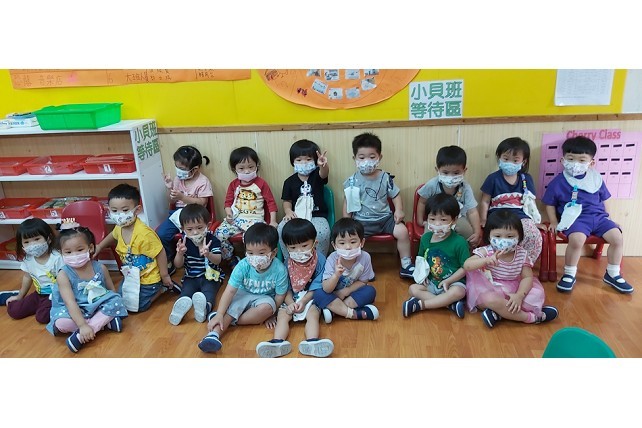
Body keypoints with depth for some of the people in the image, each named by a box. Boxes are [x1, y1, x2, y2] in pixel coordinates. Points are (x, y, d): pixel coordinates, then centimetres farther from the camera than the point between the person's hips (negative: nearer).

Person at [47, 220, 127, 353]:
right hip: (76, 312, -2)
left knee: (116, 300, -24)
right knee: (60, 323, -31)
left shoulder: (100, 268, -7)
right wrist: (83, 325, -33)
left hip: (99, 306, 3)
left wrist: (115, 310, -4)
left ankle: (81, 336, -27)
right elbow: (70, 303, -24)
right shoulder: (64, 275, -16)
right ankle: (104, 321, -20)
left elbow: (112, 291, 6)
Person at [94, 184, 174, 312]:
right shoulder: (120, 227, -9)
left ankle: (162, 288, 13)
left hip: (148, 278, -8)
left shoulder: (144, 234, -35)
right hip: (130, 276, 8)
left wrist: (165, 276, -16)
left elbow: (160, 253, -25)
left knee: (135, 306, -1)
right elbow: (114, 235, 18)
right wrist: (99, 247, 20)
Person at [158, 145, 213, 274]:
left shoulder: (203, 181, -9)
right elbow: (173, 201, 13)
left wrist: (182, 197, -22)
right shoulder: (178, 178, 6)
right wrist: (169, 188, -6)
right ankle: (168, 262, 8)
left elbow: (202, 202, -14)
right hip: (178, 212, 6)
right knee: (160, 234, -13)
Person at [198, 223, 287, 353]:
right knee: (231, 307, -27)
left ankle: (232, 321, -21)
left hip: (265, 298, -1)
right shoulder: (243, 266, -23)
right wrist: (219, 314, -33)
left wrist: (269, 314, -15)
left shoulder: (279, 270, -26)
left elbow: (280, 296, -13)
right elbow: (230, 291, -25)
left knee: (266, 308, -32)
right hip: (243, 294, 1)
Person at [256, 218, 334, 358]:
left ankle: (312, 342, -49)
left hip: (311, 297, -2)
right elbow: (286, 287, 0)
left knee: (313, 315, -28)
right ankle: (278, 342, -41)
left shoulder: (320, 260, -9)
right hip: (291, 299, 3)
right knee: (282, 315, -20)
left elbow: (317, 286, -9)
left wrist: (303, 301, -17)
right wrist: (290, 303, -17)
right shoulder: (287, 263, -1)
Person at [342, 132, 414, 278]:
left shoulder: (385, 178, -1)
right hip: (362, 221, -1)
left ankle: (406, 265, 4)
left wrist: (399, 210, -10)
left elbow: (395, 195, 8)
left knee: (402, 231, -17)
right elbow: (347, 203, 4)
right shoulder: (352, 182, -4)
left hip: (385, 217, 2)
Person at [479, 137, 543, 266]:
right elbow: (485, 202, 6)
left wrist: (536, 221, 8)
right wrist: (483, 221, 1)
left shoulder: (526, 179, 12)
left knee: (535, 236, -25)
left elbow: (531, 202, 16)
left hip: (521, 217, 3)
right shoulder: (493, 179, 3)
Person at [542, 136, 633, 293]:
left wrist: (608, 219, 14)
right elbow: (550, 204, 6)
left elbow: (602, 201, 19)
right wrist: (554, 222, -2)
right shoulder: (558, 182, -2)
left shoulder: (596, 179, 9)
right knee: (577, 239, -33)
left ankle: (612, 274, 9)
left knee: (617, 238, -13)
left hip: (598, 216, 5)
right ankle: (569, 274, -11)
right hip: (575, 218, -5)